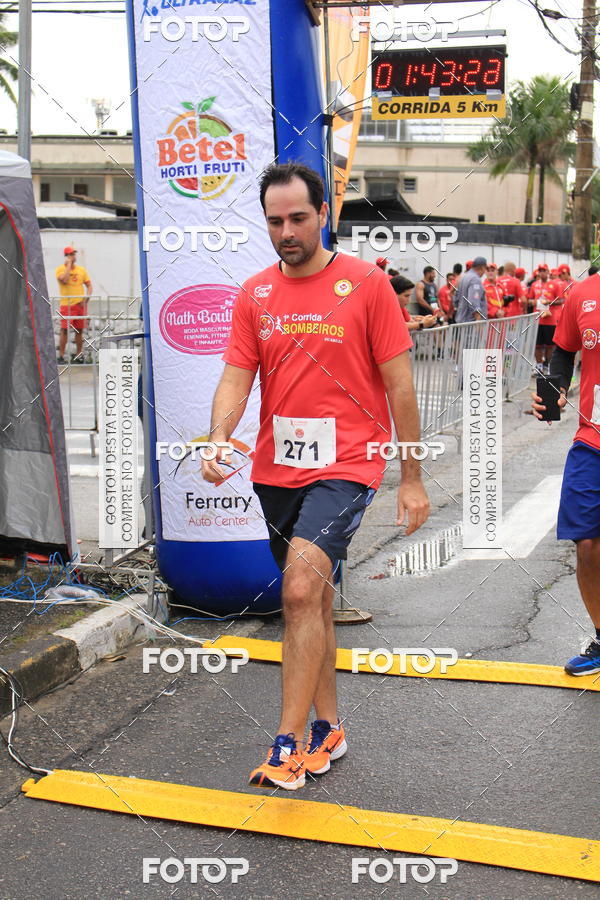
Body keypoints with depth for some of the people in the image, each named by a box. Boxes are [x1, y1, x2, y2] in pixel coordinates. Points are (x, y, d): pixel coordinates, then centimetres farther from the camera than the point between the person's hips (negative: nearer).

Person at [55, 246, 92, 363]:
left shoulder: (81, 270, 12)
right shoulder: (60, 269, 0)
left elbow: (89, 285, 14)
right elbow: (64, 280, -21)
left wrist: (86, 298, -3)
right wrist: (69, 264, -11)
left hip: (80, 304, 4)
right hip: (66, 304, -4)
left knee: (79, 330, 6)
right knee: (64, 330, -8)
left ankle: (79, 355, 14)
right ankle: (61, 356, -6)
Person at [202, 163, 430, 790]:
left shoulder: (366, 283, -5)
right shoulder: (254, 295, 7)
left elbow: (399, 385, -3)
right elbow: (236, 377, 2)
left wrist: (412, 478, -2)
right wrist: (219, 441, -19)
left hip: (344, 467, -5)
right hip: (276, 471, 5)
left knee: (301, 589, -22)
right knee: (312, 598, 16)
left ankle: (289, 744, -12)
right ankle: (327, 730, 31)